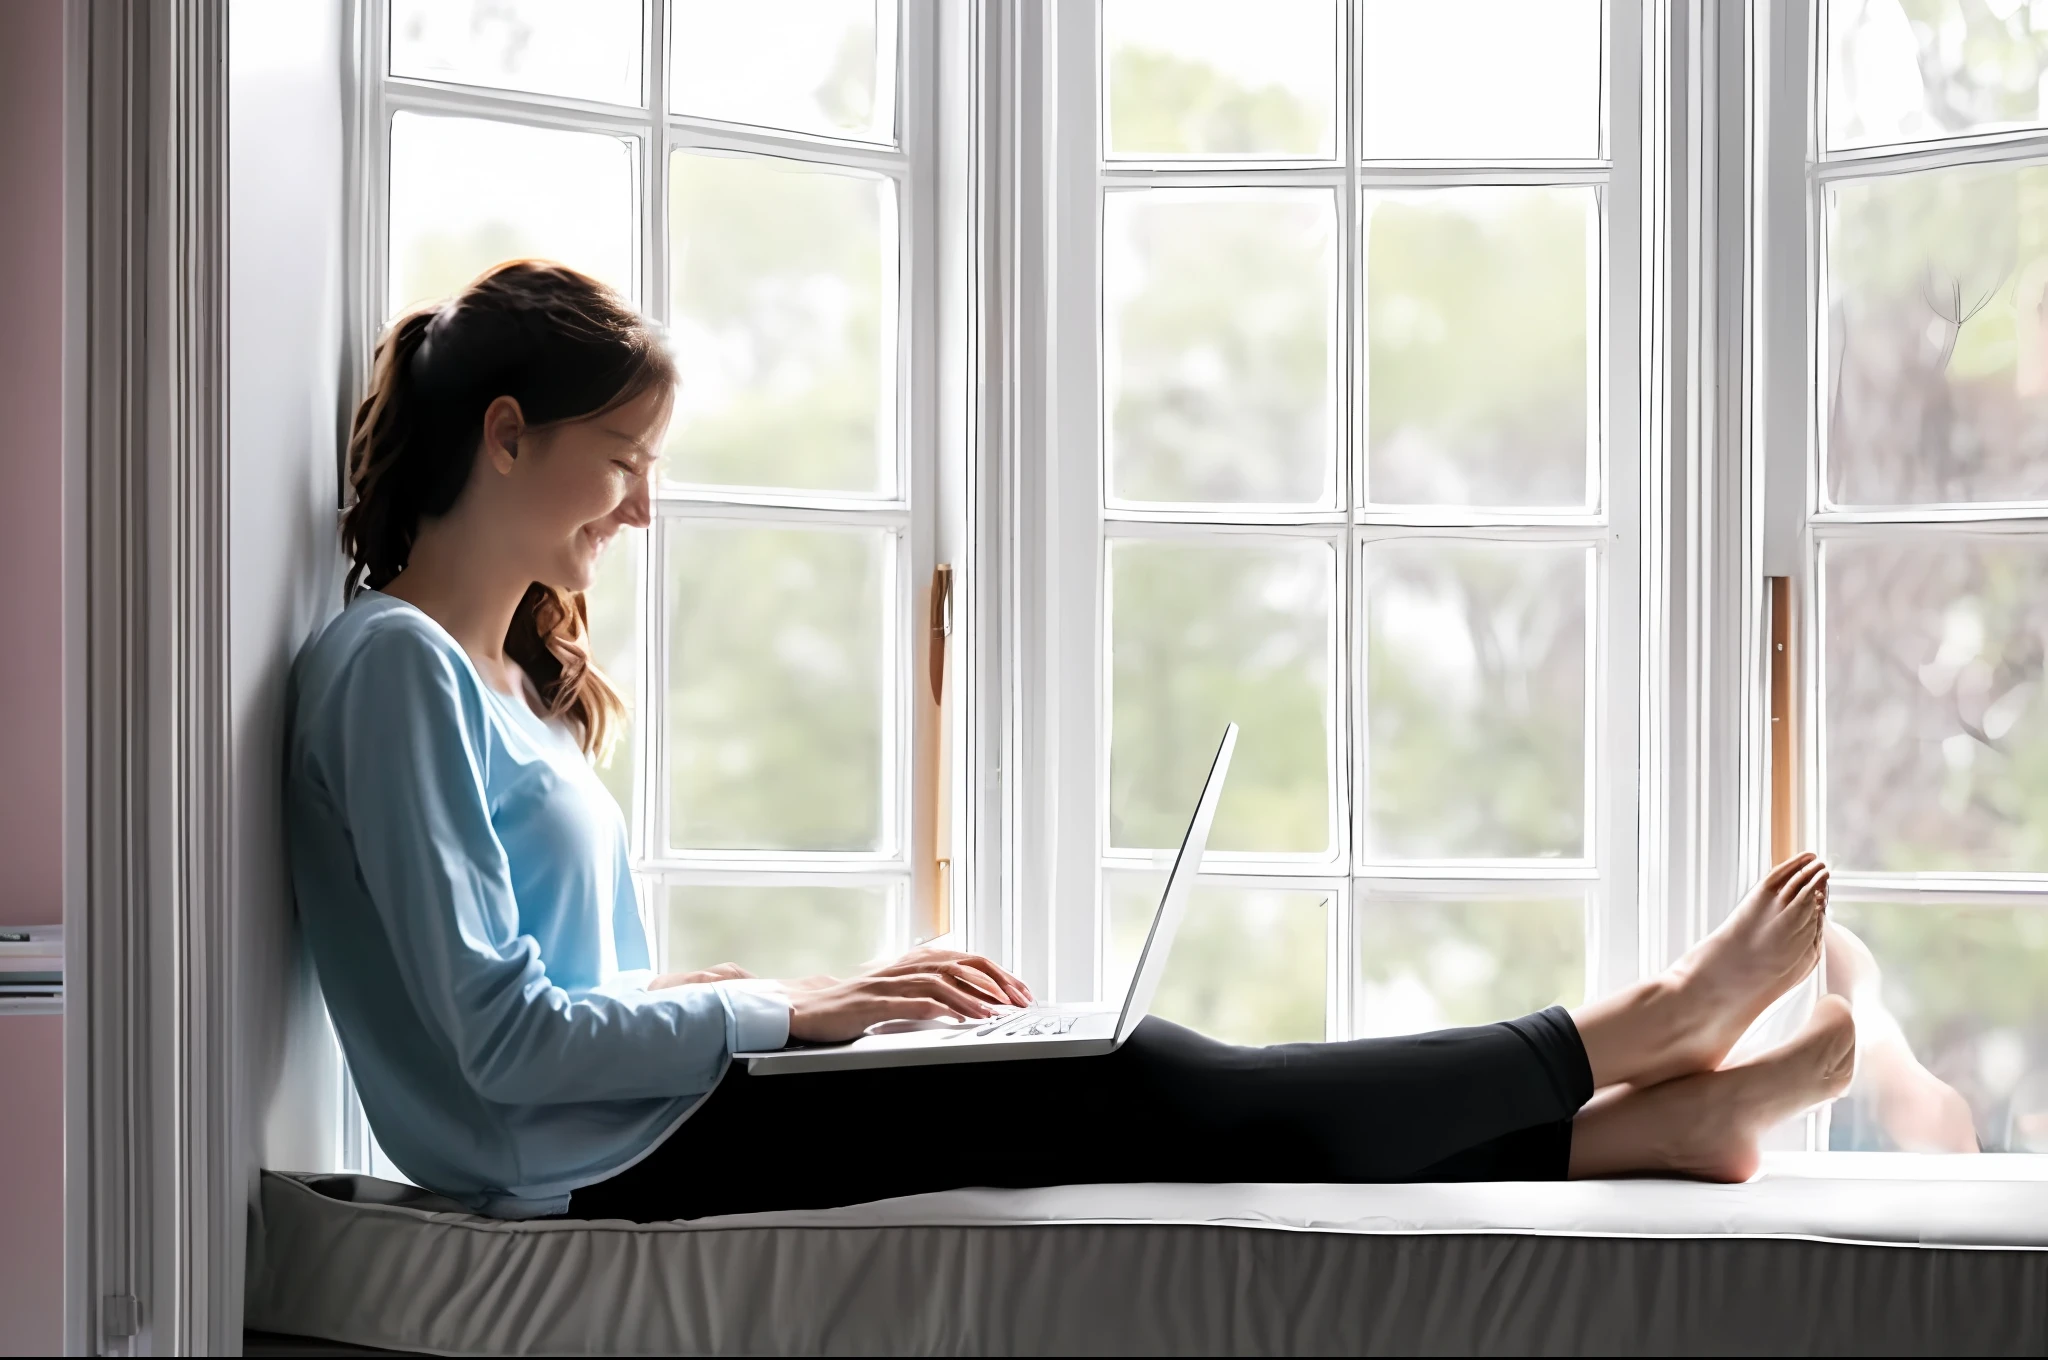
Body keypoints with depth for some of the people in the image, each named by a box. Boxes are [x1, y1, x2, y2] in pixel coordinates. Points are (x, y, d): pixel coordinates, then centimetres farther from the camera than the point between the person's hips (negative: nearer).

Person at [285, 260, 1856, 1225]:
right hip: (592, 1173, -9)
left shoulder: (513, 676, 19)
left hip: (646, 1122, 9)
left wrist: (780, 995, 2)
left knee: (1145, 1093, -1)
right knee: (1138, 1090, -8)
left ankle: (1648, 1120, 1)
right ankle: (1630, 1040, 3)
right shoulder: (394, 664, -12)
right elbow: (501, 1033, -20)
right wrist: (793, 1011, -15)